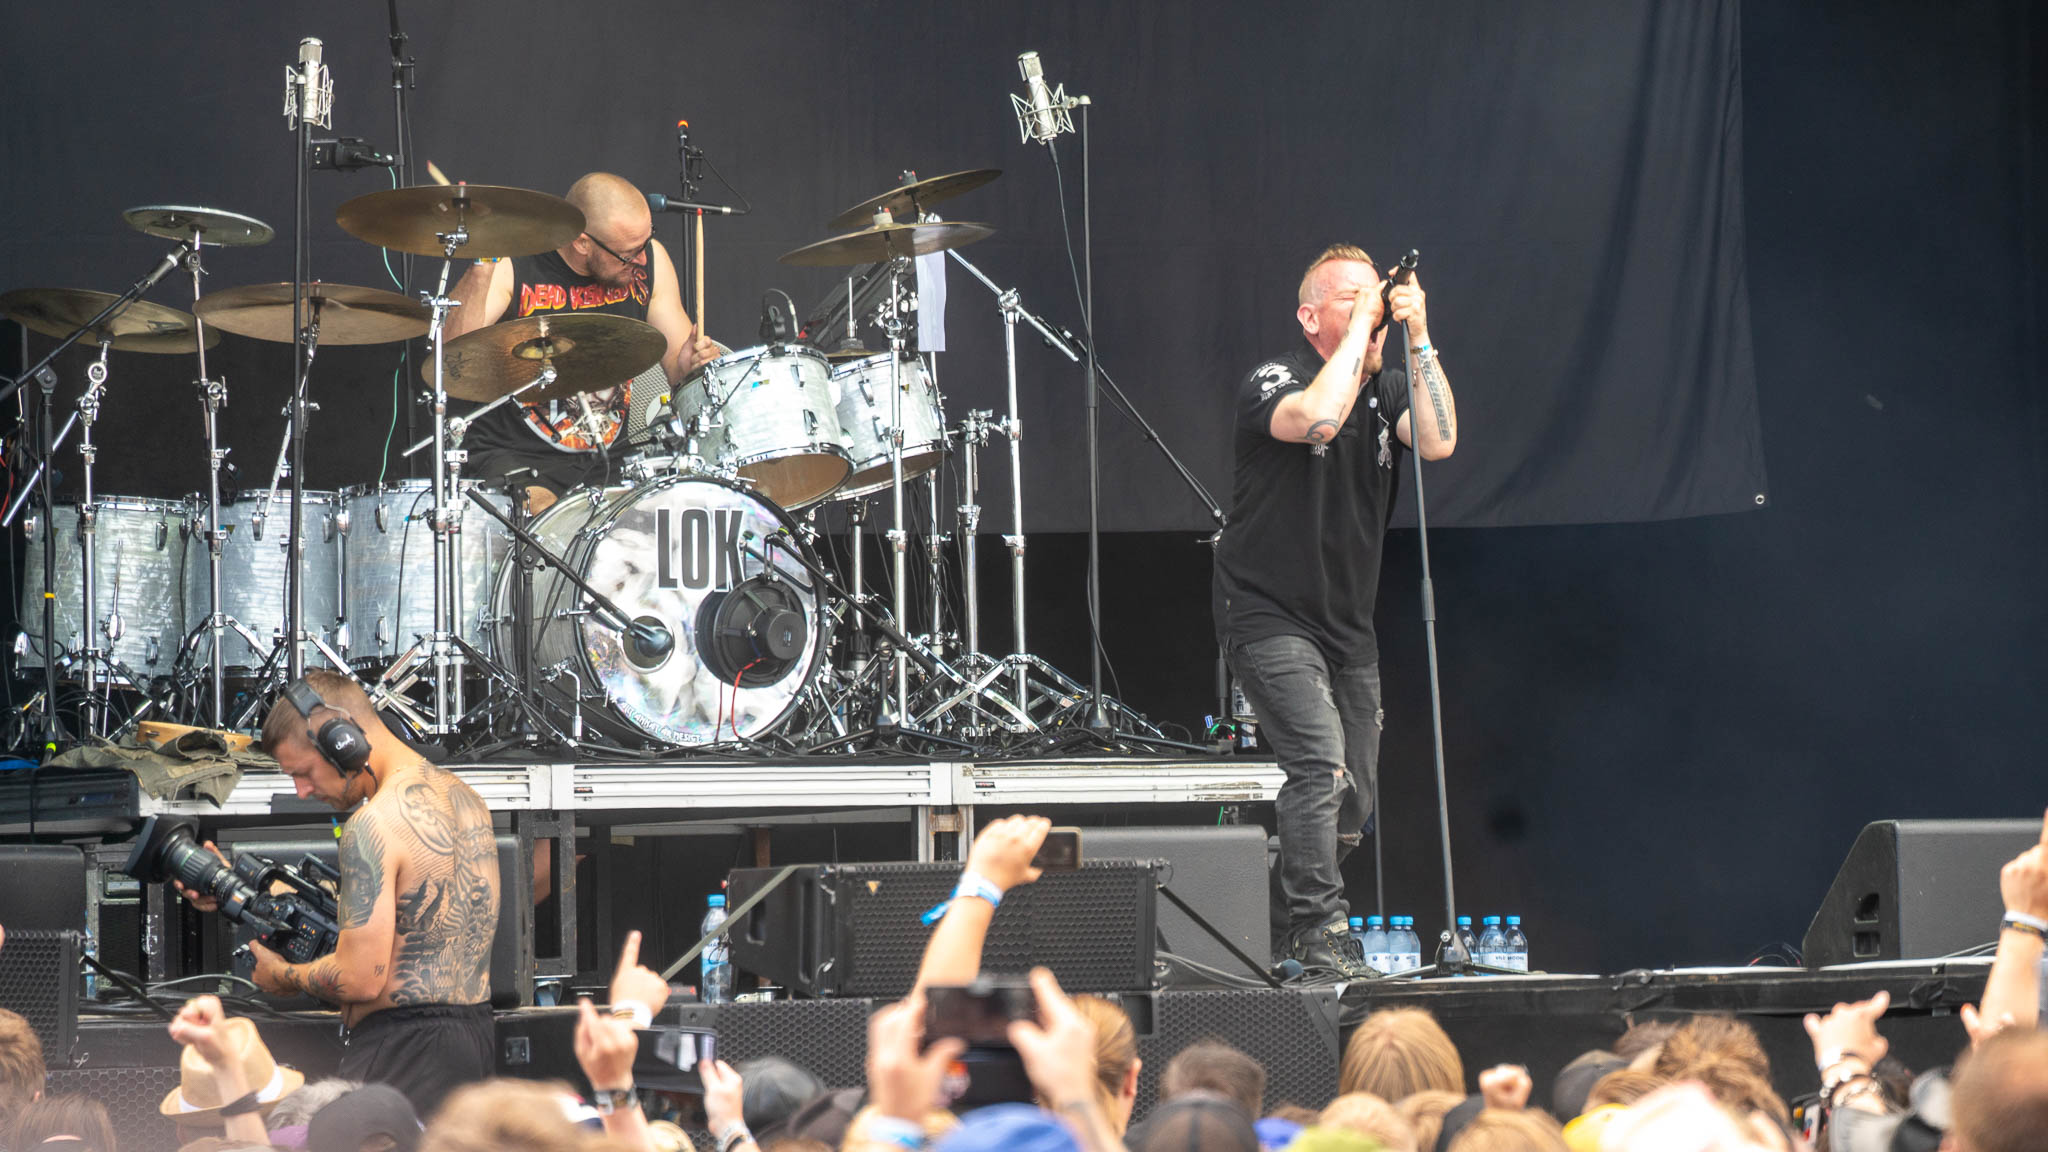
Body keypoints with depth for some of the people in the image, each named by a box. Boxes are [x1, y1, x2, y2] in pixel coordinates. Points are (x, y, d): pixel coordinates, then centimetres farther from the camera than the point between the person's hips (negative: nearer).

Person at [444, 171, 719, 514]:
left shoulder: (649, 259, 0)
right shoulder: (512, 268, -14)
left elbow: (677, 357, 6)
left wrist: (691, 361, -18)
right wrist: (482, 266, -38)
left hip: (608, 456, 4)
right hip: (515, 456, -4)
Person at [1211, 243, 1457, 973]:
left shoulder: (1387, 389, 5)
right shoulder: (1274, 382, -12)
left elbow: (1438, 442, -14)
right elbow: (1317, 419, -34)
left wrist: (1418, 338, -18)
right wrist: (1361, 327, -24)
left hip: (1347, 624, 7)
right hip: (1269, 615, -7)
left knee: (1354, 800, 8)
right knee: (1322, 767, -23)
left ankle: (1278, 927, 25)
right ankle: (1319, 933, -19)